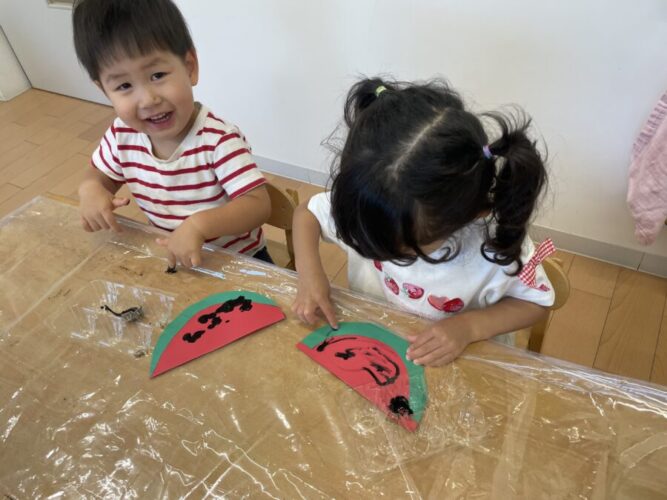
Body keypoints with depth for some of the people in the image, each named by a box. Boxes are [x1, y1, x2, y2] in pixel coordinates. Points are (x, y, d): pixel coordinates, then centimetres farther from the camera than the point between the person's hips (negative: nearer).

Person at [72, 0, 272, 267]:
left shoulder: (219, 140, -27)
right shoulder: (122, 135, -10)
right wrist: (91, 189, -15)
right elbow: (101, 176, 8)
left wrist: (198, 224, -43)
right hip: (169, 255, 5)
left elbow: (259, 205, -29)